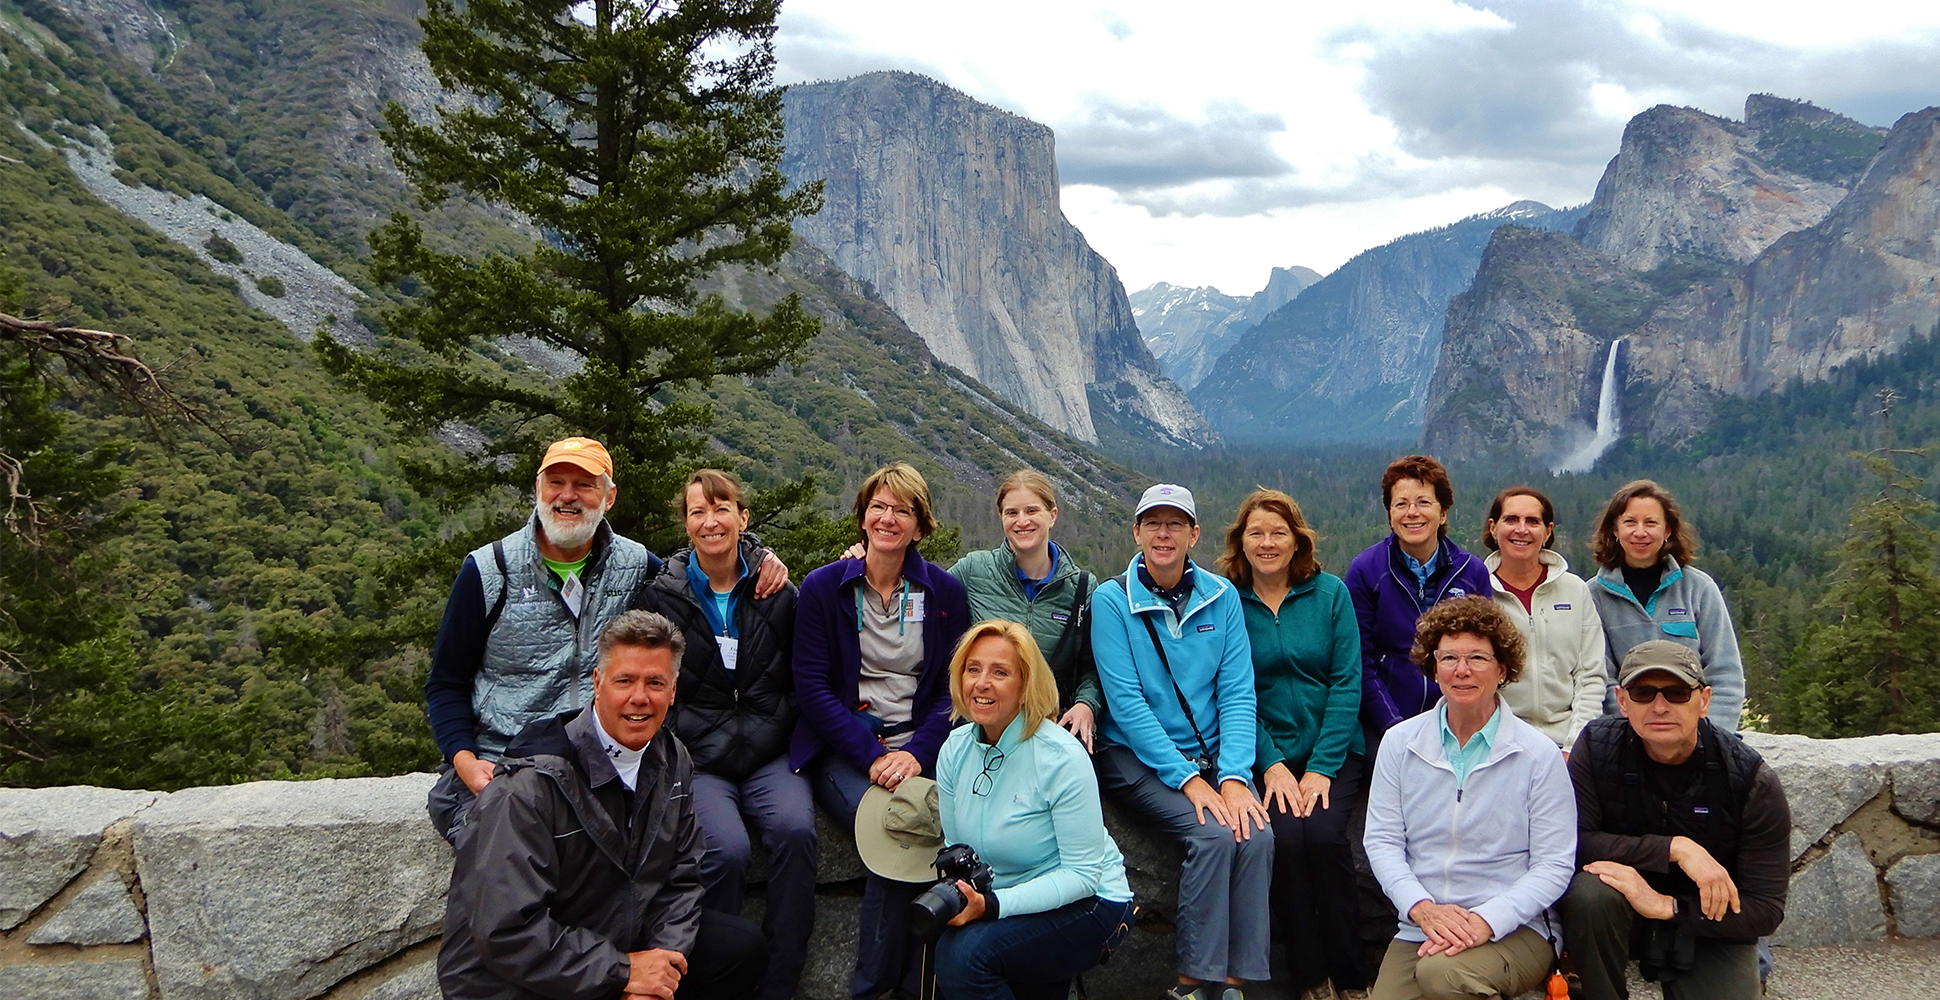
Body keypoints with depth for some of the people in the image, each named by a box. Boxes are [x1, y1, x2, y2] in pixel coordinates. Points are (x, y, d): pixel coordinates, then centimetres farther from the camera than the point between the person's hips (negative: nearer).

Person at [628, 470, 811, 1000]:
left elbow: (801, 682, 17)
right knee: (726, 849, -30)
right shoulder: (659, 595, 5)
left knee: (796, 828, -29)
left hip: (767, 756, 2)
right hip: (696, 762, -2)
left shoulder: (777, 592, 10)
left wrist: (771, 734, 1)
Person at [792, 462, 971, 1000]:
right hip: (841, 749, -2)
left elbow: (952, 688, 6)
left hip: (920, 746, 2)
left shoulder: (945, 592, 9)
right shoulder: (824, 587, 3)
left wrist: (919, 752, -13)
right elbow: (811, 687, -2)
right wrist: (871, 757, -14)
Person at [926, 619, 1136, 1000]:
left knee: (966, 952, -27)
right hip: (1000, 901, 6)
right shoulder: (955, 749, -1)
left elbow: (1082, 875, -19)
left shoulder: (1062, 757, -19)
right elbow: (956, 848, 8)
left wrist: (993, 905, -29)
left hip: (1086, 904, -6)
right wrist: (952, 892, -14)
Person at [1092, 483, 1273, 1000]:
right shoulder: (1111, 600, -5)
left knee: (1257, 834, -23)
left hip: (1212, 754, 3)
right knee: (1214, 834, -26)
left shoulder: (1222, 596, 5)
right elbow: (1126, 703, -12)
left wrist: (1234, 776, -15)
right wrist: (1187, 778, -19)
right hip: (1136, 757, -3)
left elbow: (1238, 693, -1)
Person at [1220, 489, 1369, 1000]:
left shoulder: (1330, 593, 3)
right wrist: (1271, 764, -12)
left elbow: (1347, 684, -1)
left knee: (1322, 833, -25)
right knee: (1285, 836, -25)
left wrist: (1322, 766, -10)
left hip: (1334, 752, 0)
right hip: (1266, 755, 0)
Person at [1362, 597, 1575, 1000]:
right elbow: (1382, 841, 3)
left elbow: (1554, 864, -4)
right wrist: (1423, 908, -15)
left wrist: (1486, 920, -18)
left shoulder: (1538, 754, -1)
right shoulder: (1399, 743, 7)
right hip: (1419, 930, 3)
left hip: (1515, 928, -2)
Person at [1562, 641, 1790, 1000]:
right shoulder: (1598, 748, -12)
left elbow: (1766, 910, -14)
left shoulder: (1754, 782, -14)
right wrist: (1675, 849, -29)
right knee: (1589, 893, -33)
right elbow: (1574, 843, -22)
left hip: (1711, 930, 1)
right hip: (1621, 913, -1)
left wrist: (1667, 907, -25)